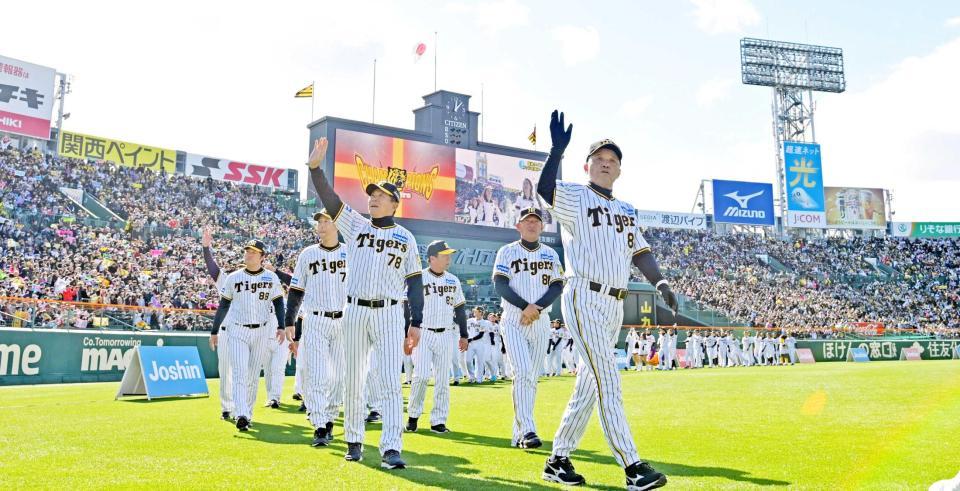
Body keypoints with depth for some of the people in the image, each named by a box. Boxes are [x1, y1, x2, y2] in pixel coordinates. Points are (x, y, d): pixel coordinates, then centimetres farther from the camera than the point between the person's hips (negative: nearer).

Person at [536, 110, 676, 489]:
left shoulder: (626, 210, 21)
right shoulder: (576, 197, 1)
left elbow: (639, 252, 13)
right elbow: (545, 189, -20)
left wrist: (660, 282, -3)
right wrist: (558, 150, -31)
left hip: (615, 305, 8)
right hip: (585, 299, -7)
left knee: (588, 386, 10)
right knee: (607, 382, -11)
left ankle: (558, 460, 20)